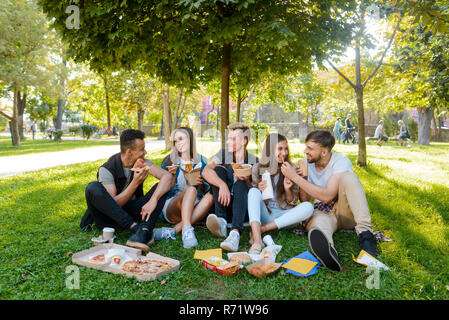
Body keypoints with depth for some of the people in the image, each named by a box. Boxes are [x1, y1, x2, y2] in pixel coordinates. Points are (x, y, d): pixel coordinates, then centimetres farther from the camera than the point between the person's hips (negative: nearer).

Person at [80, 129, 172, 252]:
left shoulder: (143, 163, -3)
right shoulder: (107, 169, -15)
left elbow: (167, 176, -19)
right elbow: (113, 204, -20)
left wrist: (153, 200, -35)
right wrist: (135, 183, -31)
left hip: (132, 213, 3)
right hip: (110, 217, -3)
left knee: (162, 187, -17)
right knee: (93, 188, -31)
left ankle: (144, 230, -39)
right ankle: (135, 227, -35)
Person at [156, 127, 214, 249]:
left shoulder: (201, 161, 11)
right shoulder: (169, 161, 6)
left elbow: (206, 190, 10)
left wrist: (201, 184, -12)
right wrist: (172, 175, -14)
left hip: (194, 208, 3)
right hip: (171, 207, -2)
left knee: (209, 197, -29)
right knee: (191, 189, -30)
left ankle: (173, 230, -37)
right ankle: (187, 230, -50)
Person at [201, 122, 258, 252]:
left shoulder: (254, 161, 2)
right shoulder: (223, 154, 3)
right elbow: (206, 171, -17)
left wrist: (247, 182, -20)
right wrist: (222, 185, -34)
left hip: (243, 207, -1)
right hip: (224, 204, 1)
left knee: (240, 183, -29)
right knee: (218, 169, -17)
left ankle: (235, 233, -49)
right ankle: (221, 221, -34)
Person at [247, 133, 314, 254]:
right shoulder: (258, 168, -1)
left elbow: (292, 202, 4)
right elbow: (253, 195, 7)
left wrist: (287, 189, -18)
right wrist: (259, 190, -16)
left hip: (283, 215, 1)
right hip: (264, 214, 0)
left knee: (308, 207, -26)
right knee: (253, 191, -27)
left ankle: (262, 229, -27)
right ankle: (257, 241, -43)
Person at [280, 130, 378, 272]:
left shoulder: (341, 162, -14)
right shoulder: (306, 163, 1)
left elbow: (327, 196, -27)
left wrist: (295, 177, -26)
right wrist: (302, 180, -15)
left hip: (345, 211, -2)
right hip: (322, 212, 2)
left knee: (348, 177, -29)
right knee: (319, 223, -37)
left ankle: (365, 232, -37)